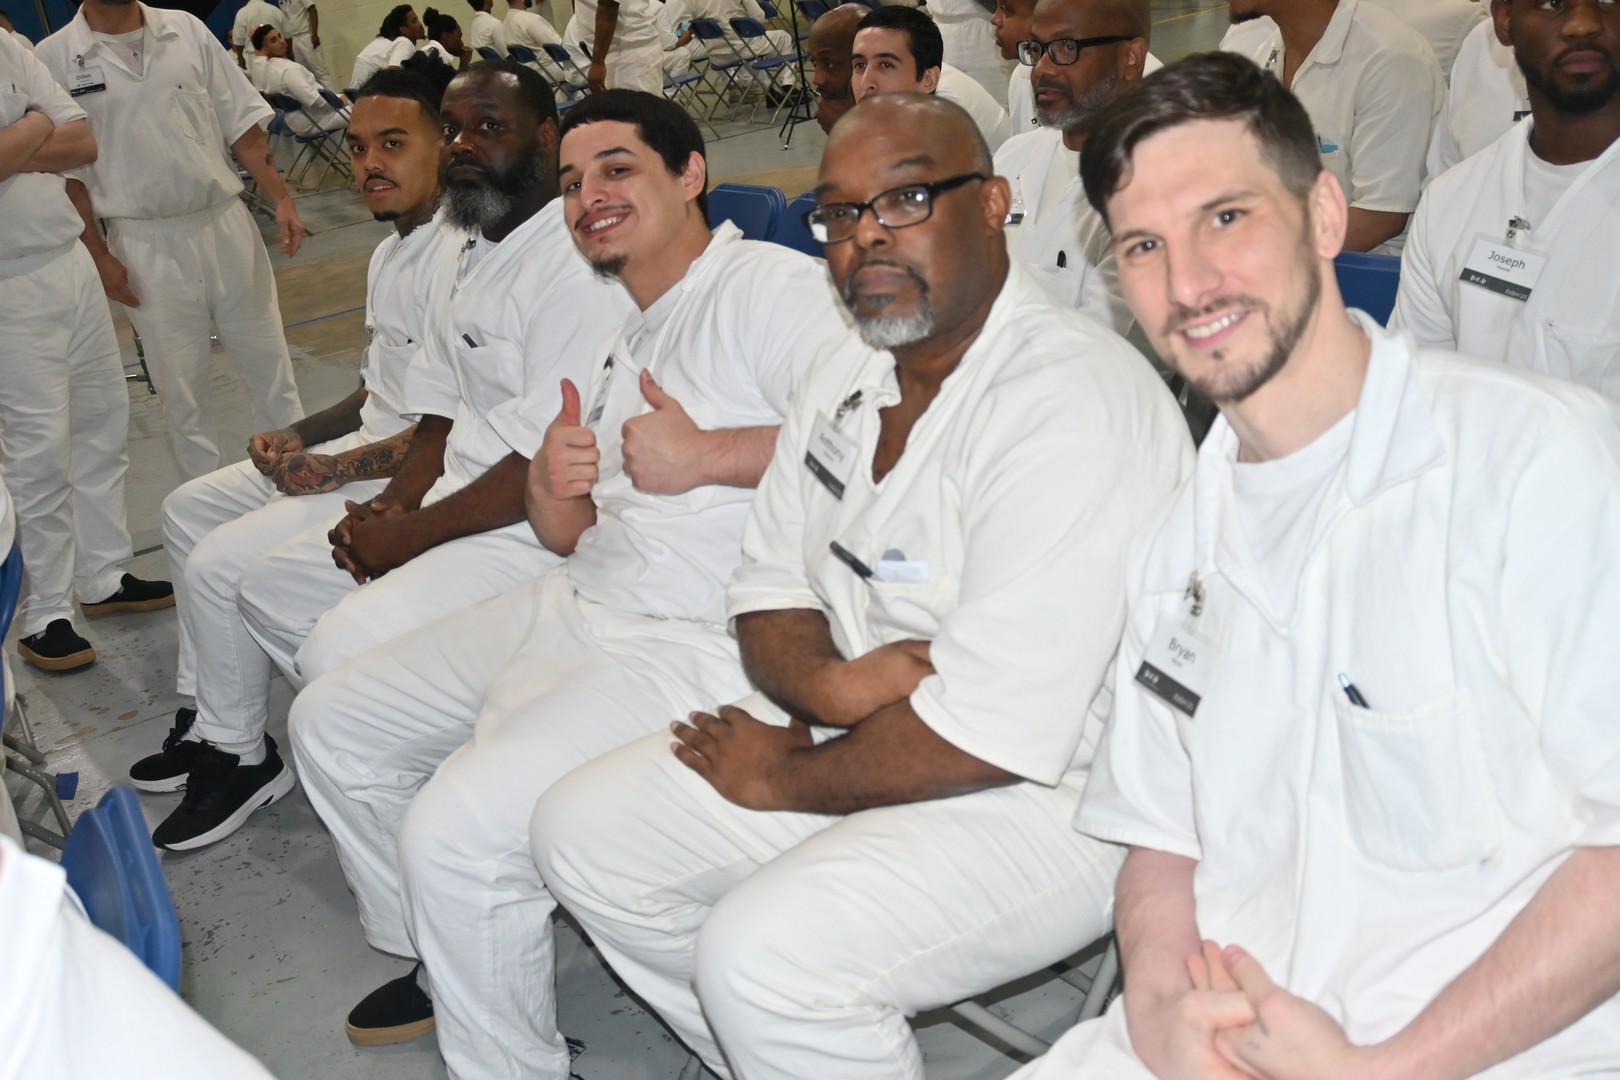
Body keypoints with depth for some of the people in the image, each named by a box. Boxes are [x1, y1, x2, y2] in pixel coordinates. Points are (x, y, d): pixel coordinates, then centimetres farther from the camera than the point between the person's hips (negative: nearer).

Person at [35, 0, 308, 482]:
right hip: (146, 245, -2)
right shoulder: (54, 58, -4)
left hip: (227, 223, 2)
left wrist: (281, 200, -5)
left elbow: (242, 124, 4)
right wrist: (98, 256, -6)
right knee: (181, 386, 8)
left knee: (269, 361, 10)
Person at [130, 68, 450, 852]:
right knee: (187, 509, 17)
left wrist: (338, 470, -20)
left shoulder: (456, 260, -21)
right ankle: (206, 715, 24)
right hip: (363, 450, 11)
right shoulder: (390, 254, 13)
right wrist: (300, 436, 6)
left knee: (220, 564, -16)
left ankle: (241, 758, 5)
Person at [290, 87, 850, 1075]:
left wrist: (708, 455, -22)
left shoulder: (770, 284, -10)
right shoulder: (629, 339, 20)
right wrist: (553, 484, -3)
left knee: (455, 828, -26)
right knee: (331, 722, 14)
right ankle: (447, 965, 29)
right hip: (574, 609, 10)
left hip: (690, 647, -10)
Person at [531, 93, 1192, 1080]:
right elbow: (770, 591, 9)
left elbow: (991, 734, -28)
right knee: (582, 832, 6)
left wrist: (783, 780, -13)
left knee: (760, 954, -29)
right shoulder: (850, 376, 5)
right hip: (853, 737, 9)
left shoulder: (1072, 407, -24)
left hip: (1049, 792, -9)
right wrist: (826, 682, -15)